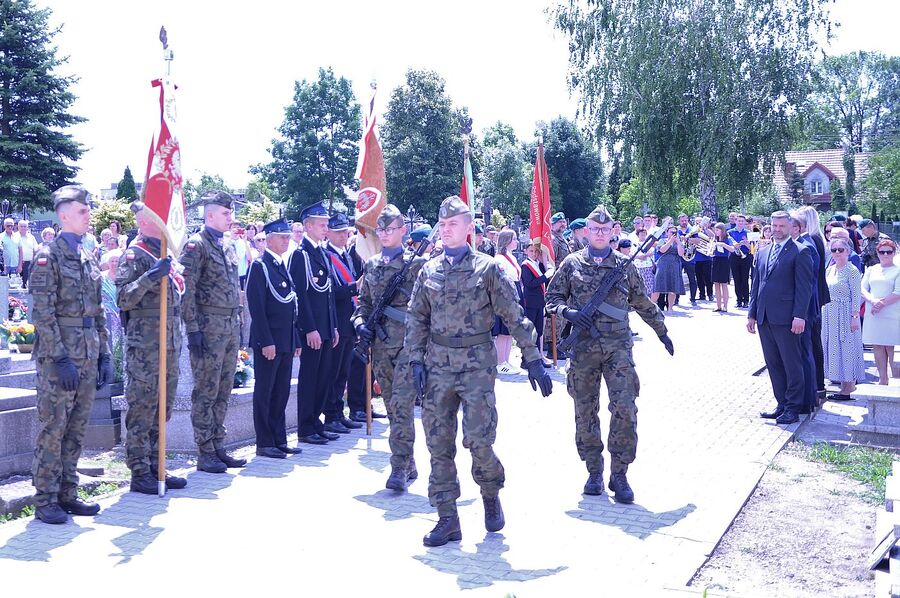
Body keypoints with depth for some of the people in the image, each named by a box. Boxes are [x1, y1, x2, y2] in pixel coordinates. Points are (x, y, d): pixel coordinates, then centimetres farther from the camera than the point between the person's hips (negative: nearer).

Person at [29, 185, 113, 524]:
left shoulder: (89, 260, 15)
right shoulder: (48, 257, -8)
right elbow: (42, 314, -14)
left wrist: (104, 355, 11)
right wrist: (61, 359, -18)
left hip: (88, 357, 7)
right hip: (58, 357, -7)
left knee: (76, 429, 11)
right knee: (53, 429, -2)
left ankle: (68, 495, 20)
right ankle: (45, 501, 6)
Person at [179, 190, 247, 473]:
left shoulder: (228, 246, 16)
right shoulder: (196, 245, -8)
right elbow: (187, 290, -13)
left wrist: (239, 322, 17)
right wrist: (193, 329, -17)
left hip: (231, 328, 8)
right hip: (209, 327, -8)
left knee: (223, 391, 11)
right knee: (206, 392, -2)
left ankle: (218, 448, 19)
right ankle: (205, 453, 4)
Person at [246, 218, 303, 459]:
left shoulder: (283, 266, 16)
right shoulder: (260, 266, -9)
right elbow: (256, 307, -15)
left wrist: (296, 340, 16)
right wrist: (266, 341, -19)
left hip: (286, 341, 8)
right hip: (268, 341, -8)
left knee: (282, 392, 11)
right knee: (264, 392, 0)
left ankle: (279, 440, 19)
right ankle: (264, 443, 6)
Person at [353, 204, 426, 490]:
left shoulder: (417, 263, -2)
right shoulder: (371, 265, 13)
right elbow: (364, 300, 20)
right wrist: (360, 322, 3)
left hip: (408, 342, -5)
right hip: (380, 345, 6)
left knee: (402, 405, -13)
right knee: (393, 407, 11)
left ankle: (399, 468, -8)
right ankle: (409, 465, 22)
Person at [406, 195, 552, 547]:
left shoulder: (487, 268, -1)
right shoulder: (428, 271, 9)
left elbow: (515, 317, -2)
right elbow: (416, 319, 11)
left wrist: (533, 360, -5)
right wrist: (417, 360, 0)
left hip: (477, 366, -4)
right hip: (437, 367, 4)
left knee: (478, 440, -8)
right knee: (438, 444, 3)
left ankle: (491, 496, 23)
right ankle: (447, 519, 12)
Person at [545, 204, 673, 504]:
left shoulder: (624, 264, 10)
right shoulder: (572, 263, 7)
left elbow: (642, 302, 18)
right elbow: (552, 297, 9)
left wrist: (662, 332, 22)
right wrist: (567, 312, -12)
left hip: (618, 346, 0)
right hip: (583, 347, 0)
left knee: (625, 408, -10)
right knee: (585, 411, 5)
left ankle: (619, 474, 1)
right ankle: (594, 471, 19)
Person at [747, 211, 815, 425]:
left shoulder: (800, 253, -4)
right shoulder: (763, 253, 17)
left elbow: (804, 287, -10)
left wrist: (799, 316, -17)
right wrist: (752, 314, 14)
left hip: (786, 319, -7)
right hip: (765, 319, 7)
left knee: (792, 365, 1)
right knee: (773, 365, 11)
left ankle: (793, 408, 7)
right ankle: (782, 404, 19)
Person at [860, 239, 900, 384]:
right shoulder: (871, 270, 15)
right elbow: (862, 289, 8)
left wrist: (882, 304, -15)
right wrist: (873, 300, -11)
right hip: (872, 315, 4)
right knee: (877, 346, 4)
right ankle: (882, 379, 11)